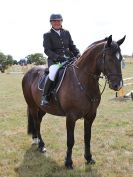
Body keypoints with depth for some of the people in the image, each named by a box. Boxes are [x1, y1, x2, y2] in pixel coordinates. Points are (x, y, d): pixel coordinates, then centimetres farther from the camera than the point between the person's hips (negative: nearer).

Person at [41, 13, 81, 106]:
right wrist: (58, 57, -20)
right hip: (54, 60, -4)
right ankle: (45, 96, -20)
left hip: (68, 58, 5)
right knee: (53, 73, -35)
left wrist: (78, 54, -3)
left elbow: (72, 46, 18)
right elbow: (47, 50, -5)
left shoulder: (66, 32, 17)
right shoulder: (47, 35, 4)